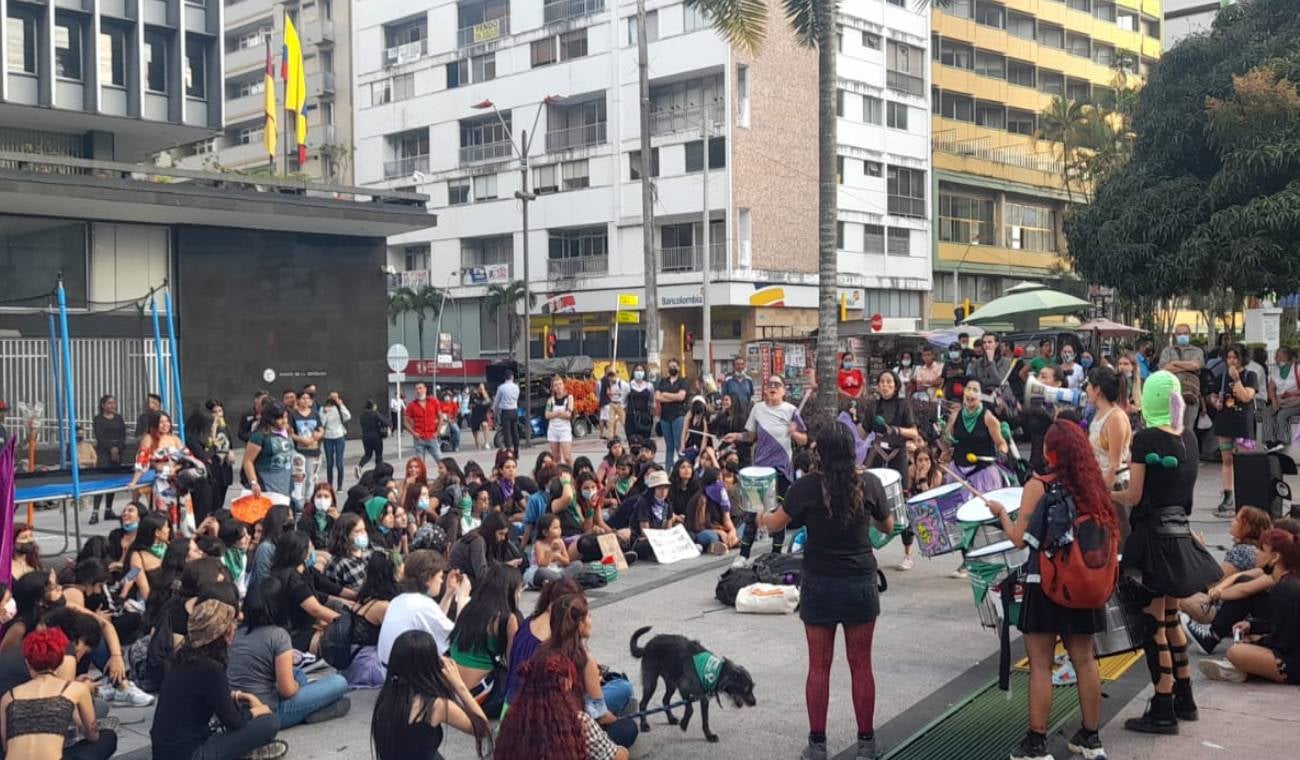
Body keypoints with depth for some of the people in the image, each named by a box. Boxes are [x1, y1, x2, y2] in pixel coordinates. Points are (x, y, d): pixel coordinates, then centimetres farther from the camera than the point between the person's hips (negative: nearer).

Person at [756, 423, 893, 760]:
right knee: (861, 665, 11)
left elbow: (775, 524, 2)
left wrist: (762, 517, 24)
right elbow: (888, 527, 9)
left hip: (820, 586, -1)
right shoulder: (869, 483, -7)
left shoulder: (807, 486, -11)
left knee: (819, 667, 8)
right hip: (861, 584, 1)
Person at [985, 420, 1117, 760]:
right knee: (1084, 661, 14)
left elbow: (1020, 539, -11)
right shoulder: (1094, 485, 1)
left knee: (1040, 665, 1)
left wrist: (1001, 511, 4)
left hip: (1045, 585, -5)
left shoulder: (1038, 486, -12)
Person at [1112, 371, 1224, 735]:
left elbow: (1134, 497, -14)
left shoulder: (1145, 438, -15)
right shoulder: (1187, 438, 5)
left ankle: (1163, 711, 5)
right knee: (1170, 617, 20)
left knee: (1154, 622, 0)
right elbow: (1177, 485, 13)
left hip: (1153, 535, -7)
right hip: (1179, 532, 7)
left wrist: (1107, 495, 3)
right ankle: (1184, 698, 29)